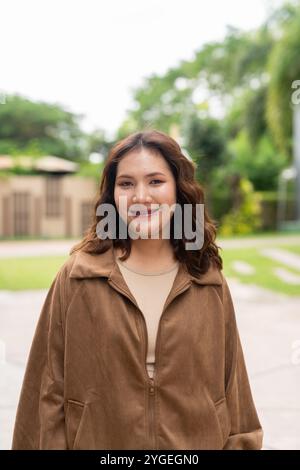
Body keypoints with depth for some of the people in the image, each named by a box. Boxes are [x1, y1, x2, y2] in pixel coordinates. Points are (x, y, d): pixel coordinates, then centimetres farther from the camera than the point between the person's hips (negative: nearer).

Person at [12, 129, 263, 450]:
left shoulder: (209, 284, -6)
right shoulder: (75, 278, -12)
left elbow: (233, 397, 0)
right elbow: (49, 393, -8)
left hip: (200, 442, 2)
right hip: (97, 441, -1)